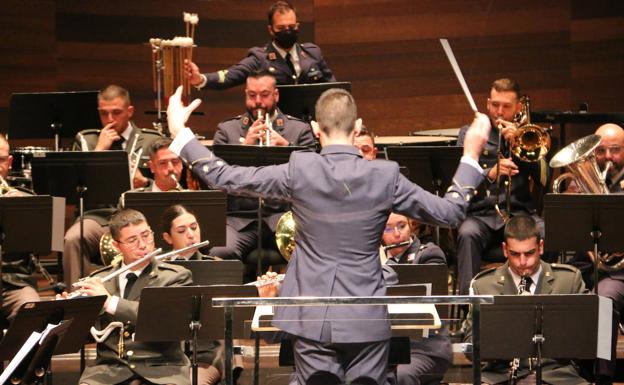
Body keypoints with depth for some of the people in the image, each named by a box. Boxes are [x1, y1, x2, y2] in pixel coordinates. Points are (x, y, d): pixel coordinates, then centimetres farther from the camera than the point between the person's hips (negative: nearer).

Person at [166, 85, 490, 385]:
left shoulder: (299, 172, -10)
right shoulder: (385, 176, -8)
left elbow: (223, 177, -4)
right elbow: (450, 212, -1)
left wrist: (180, 132, 6)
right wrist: (470, 156, 8)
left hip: (311, 319, 0)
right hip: (366, 320, 0)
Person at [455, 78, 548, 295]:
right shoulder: (470, 133, 15)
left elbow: (544, 180, 4)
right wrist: (489, 174, -18)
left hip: (521, 213, 1)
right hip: (480, 214, -1)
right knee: (468, 234, -35)